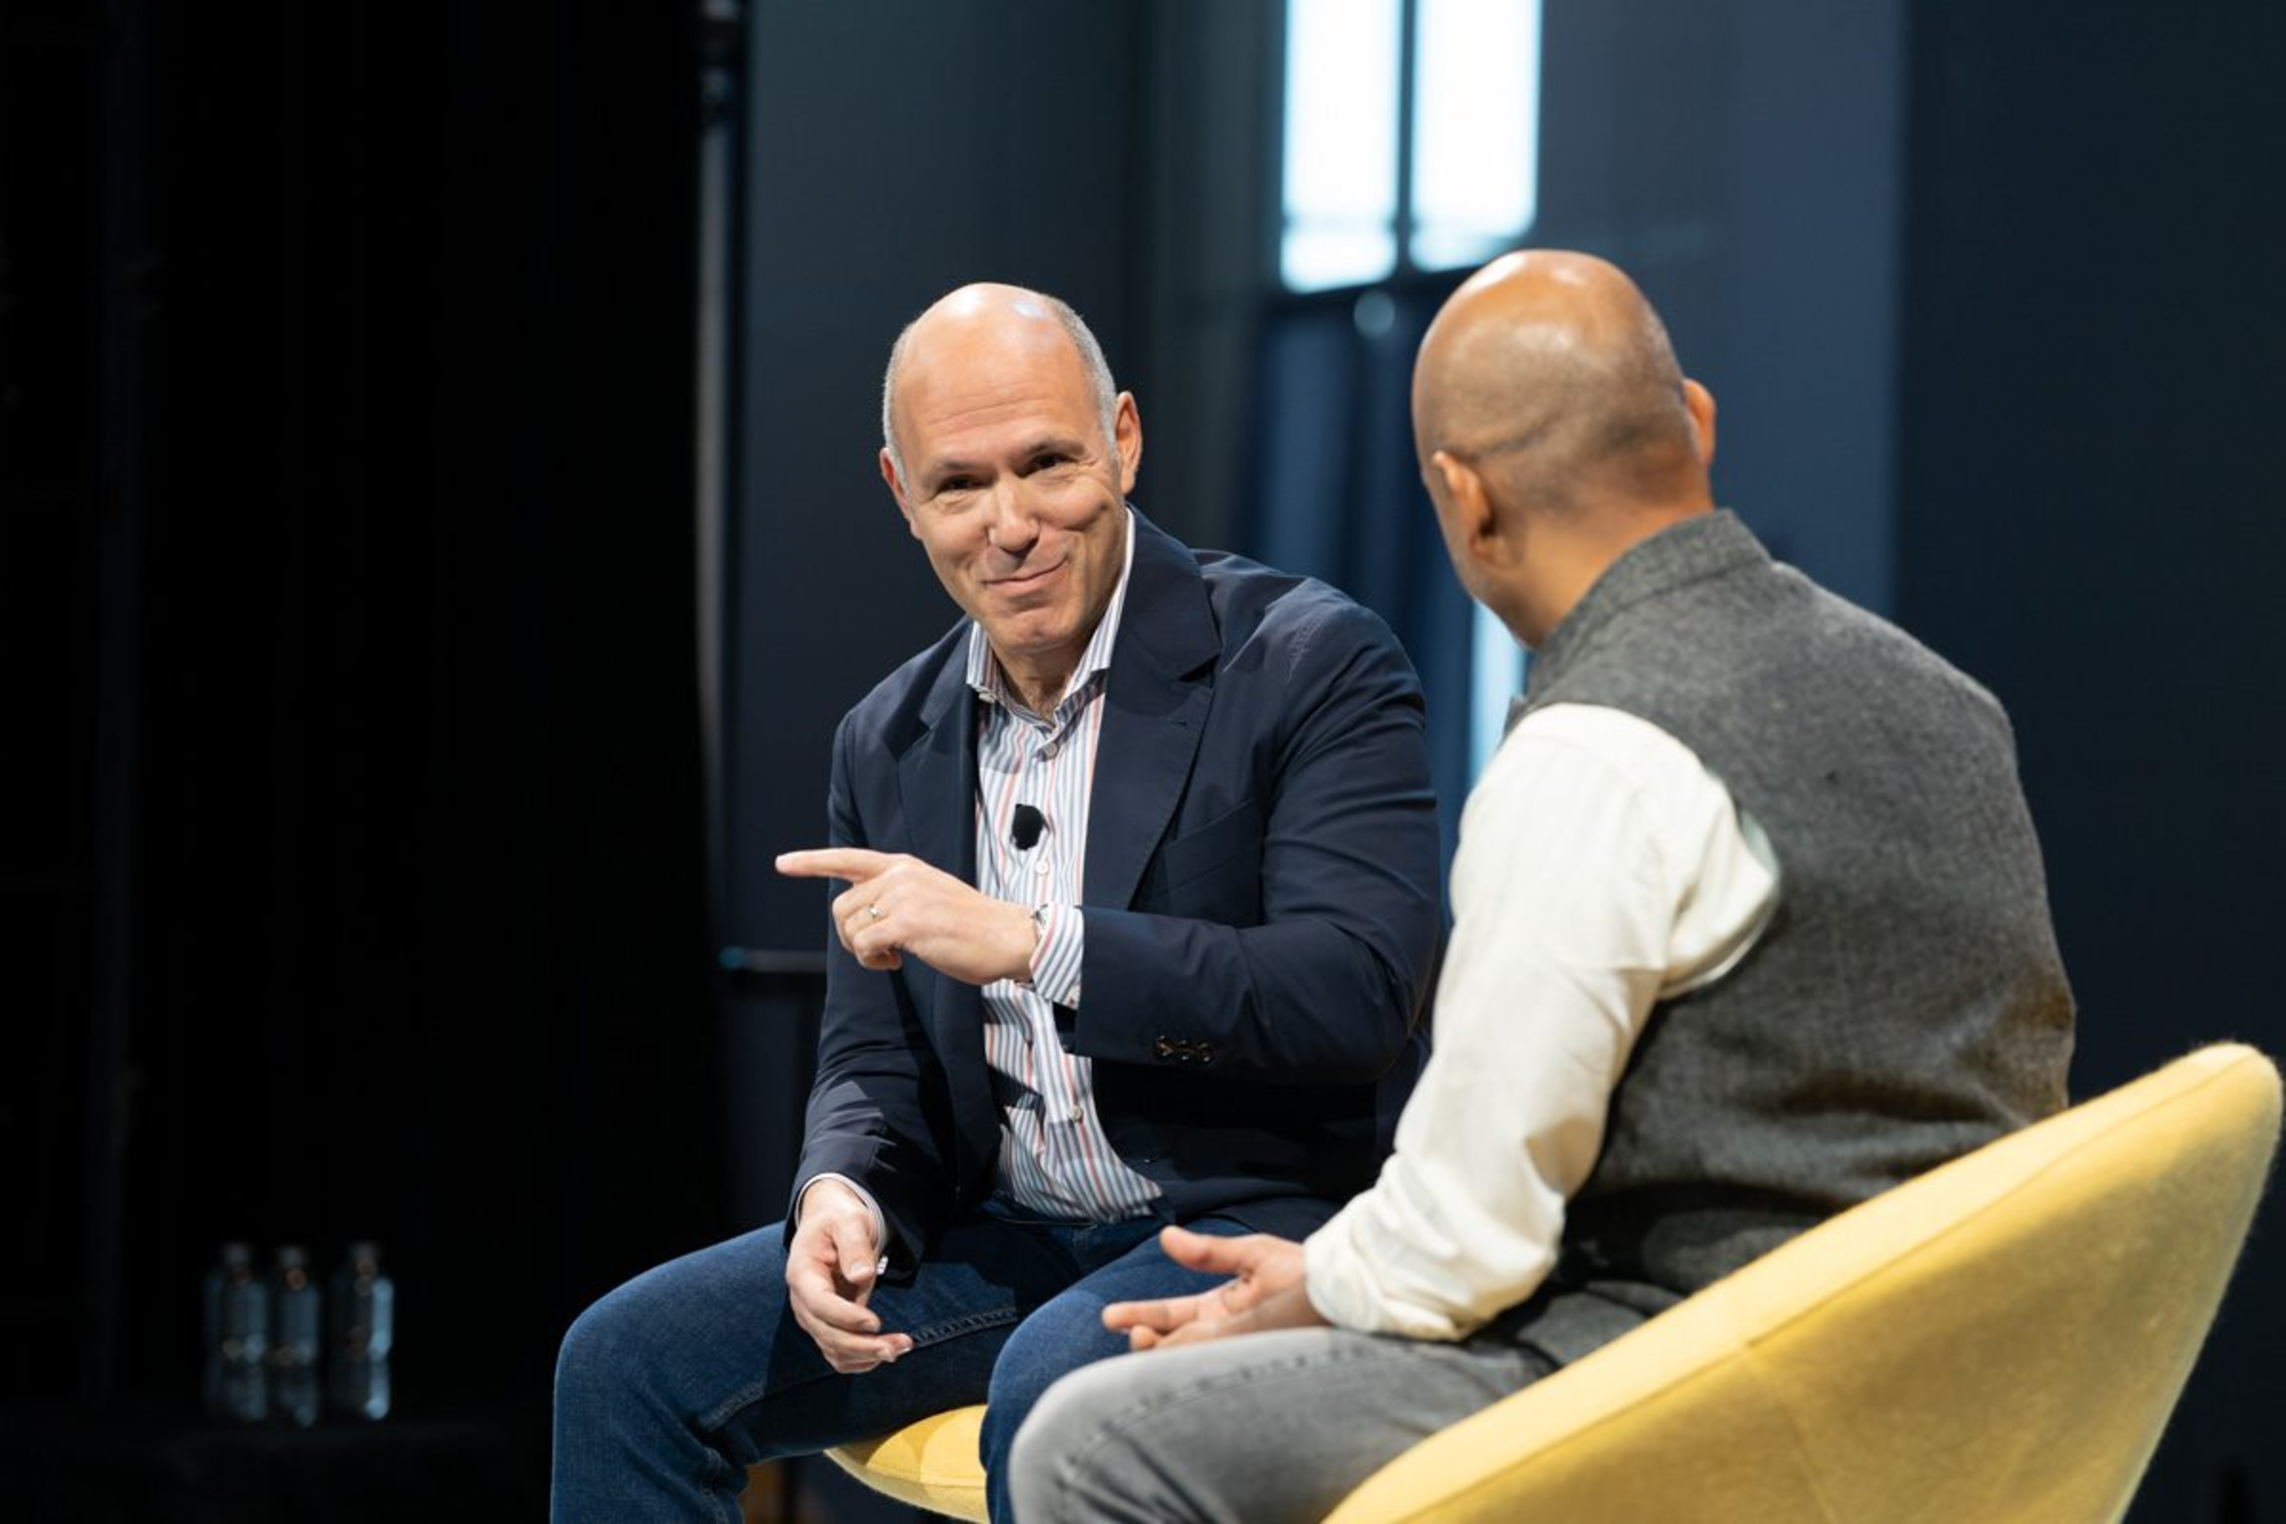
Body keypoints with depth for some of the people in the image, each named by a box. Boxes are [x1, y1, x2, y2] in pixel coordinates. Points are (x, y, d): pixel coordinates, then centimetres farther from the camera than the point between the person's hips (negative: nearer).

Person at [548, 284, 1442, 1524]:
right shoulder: (890, 740, 11)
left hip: (1256, 1230, -6)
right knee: (629, 1361, -8)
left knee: (1053, 1387, -36)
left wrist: (1029, 943, -25)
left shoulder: (1312, 665, -9)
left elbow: (1361, 990, -21)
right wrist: (841, 1192, -10)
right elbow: (875, 1062, 15)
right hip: (1002, 1238, 6)